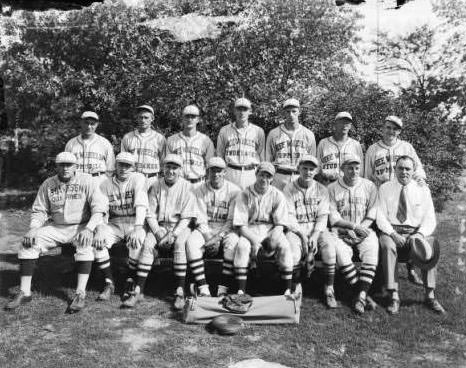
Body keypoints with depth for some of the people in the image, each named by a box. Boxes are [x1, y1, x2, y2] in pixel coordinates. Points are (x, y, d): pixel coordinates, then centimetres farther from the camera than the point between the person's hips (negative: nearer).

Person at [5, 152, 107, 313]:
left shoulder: (86, 181, -9)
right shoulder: (48, 184, 2)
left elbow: (99, 207, -15)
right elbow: (39, 211, 7)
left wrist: (89, 229, -29)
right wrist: (33, 229, -13)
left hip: (81, 227, -4)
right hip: (56, 227, 4)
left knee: (85, 245, -34)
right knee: (28, 243, -14)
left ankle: (80, 294, -31)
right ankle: (24, 292, -8)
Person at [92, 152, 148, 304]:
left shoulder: (138, 179, -5)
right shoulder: (106, 184, 5)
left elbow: (141, 205, -19)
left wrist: (137, 228, -32)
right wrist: (100, 230, -21)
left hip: (134, 223, -3)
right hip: (114, 224, 3)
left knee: (138, 242, -33)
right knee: (97, 242, -23)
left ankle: (131, 283, -13)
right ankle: (109, 283, -9)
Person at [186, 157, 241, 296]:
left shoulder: (234, 190, -1)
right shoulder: (200, 191, 3)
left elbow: (232, 220, -5)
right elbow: (201, 219, -2)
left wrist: (218, 237, -17)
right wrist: (209, 238, -18)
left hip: (226, 229, -1)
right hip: (205, 229, 1)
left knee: (233, 242, -34)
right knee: (191, 242, -29)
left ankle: (223, 289, -28)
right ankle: (203, 288, -28)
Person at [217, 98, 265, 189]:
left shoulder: (259, 131, 10)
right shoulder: (224, 131, 11)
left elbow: (262, 157, 10)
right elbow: (219, 156, 14)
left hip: (252, 174, 0)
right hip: (230, 174, 0)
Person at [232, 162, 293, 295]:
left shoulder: (278, 196, 1)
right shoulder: (244, 195, -2)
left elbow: (280, 225, -3)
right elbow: (241, 225, -6)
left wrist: (272, 243, -22)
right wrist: (254, 241, -22)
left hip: (271, 230, 1)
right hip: (250, 231, -1)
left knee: (284, 246, -29)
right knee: (242, 245, -32)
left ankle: (288, 290, -22)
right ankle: (241, 291, -28)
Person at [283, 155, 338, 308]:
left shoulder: (322, 190, 7)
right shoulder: (289, 189, 1)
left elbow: (323, 216, 1)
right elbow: (289, 217, -5)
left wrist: (315, 236, -15)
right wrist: (303, 236, -16)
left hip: (317, 228, 2)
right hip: (295, 228, -1)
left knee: (329, 246, -28)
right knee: (292, 248, -31)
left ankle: (329, 290, -16)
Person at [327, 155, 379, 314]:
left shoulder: (369, 186, 12)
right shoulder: (332, 188, 6)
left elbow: (372, 214, 5)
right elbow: (333, 217, -1)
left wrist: (357, 229, -10)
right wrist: (354, 226, -12)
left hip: (364, 231, 1)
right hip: (341, 232, -1)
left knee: (372, 250, -29)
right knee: (341, 253, -30)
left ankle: (361, 296, -28)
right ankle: (364, 294, -23)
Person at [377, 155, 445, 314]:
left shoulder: (422, 190, 9)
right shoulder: (385, 188, 7)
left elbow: (430, 219, 3)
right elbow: (380, 217, -1)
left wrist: (419, 234, -18)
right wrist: (393, 234, -18)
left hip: (416, 232, 1)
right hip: (391, 231, -1)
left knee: (431, 244, -30)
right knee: (387, 246, -34)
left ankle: (430, 296, -20)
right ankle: (394, 297, -29)